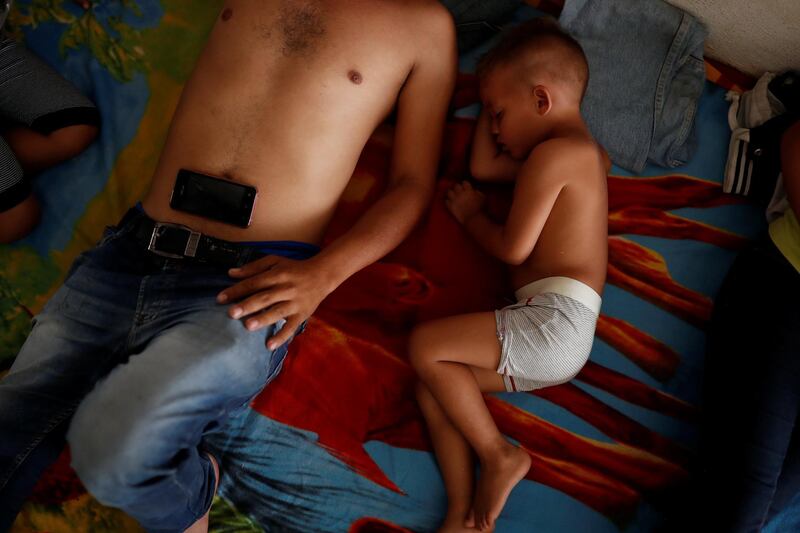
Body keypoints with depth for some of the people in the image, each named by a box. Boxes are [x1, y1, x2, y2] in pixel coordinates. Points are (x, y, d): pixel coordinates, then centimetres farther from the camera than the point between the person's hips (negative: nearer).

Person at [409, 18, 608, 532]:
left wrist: (471, 215, 8)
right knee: (432, 384, 4)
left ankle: (499, 456, -2)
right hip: (559, 338, 10)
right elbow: (482, 166, 29)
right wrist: (497, 89, 27)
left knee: (426, 344, -13)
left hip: (554, 319, -10)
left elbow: (514, 248, -12)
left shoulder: (553, 152, -9)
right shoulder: (583, 150, 23)